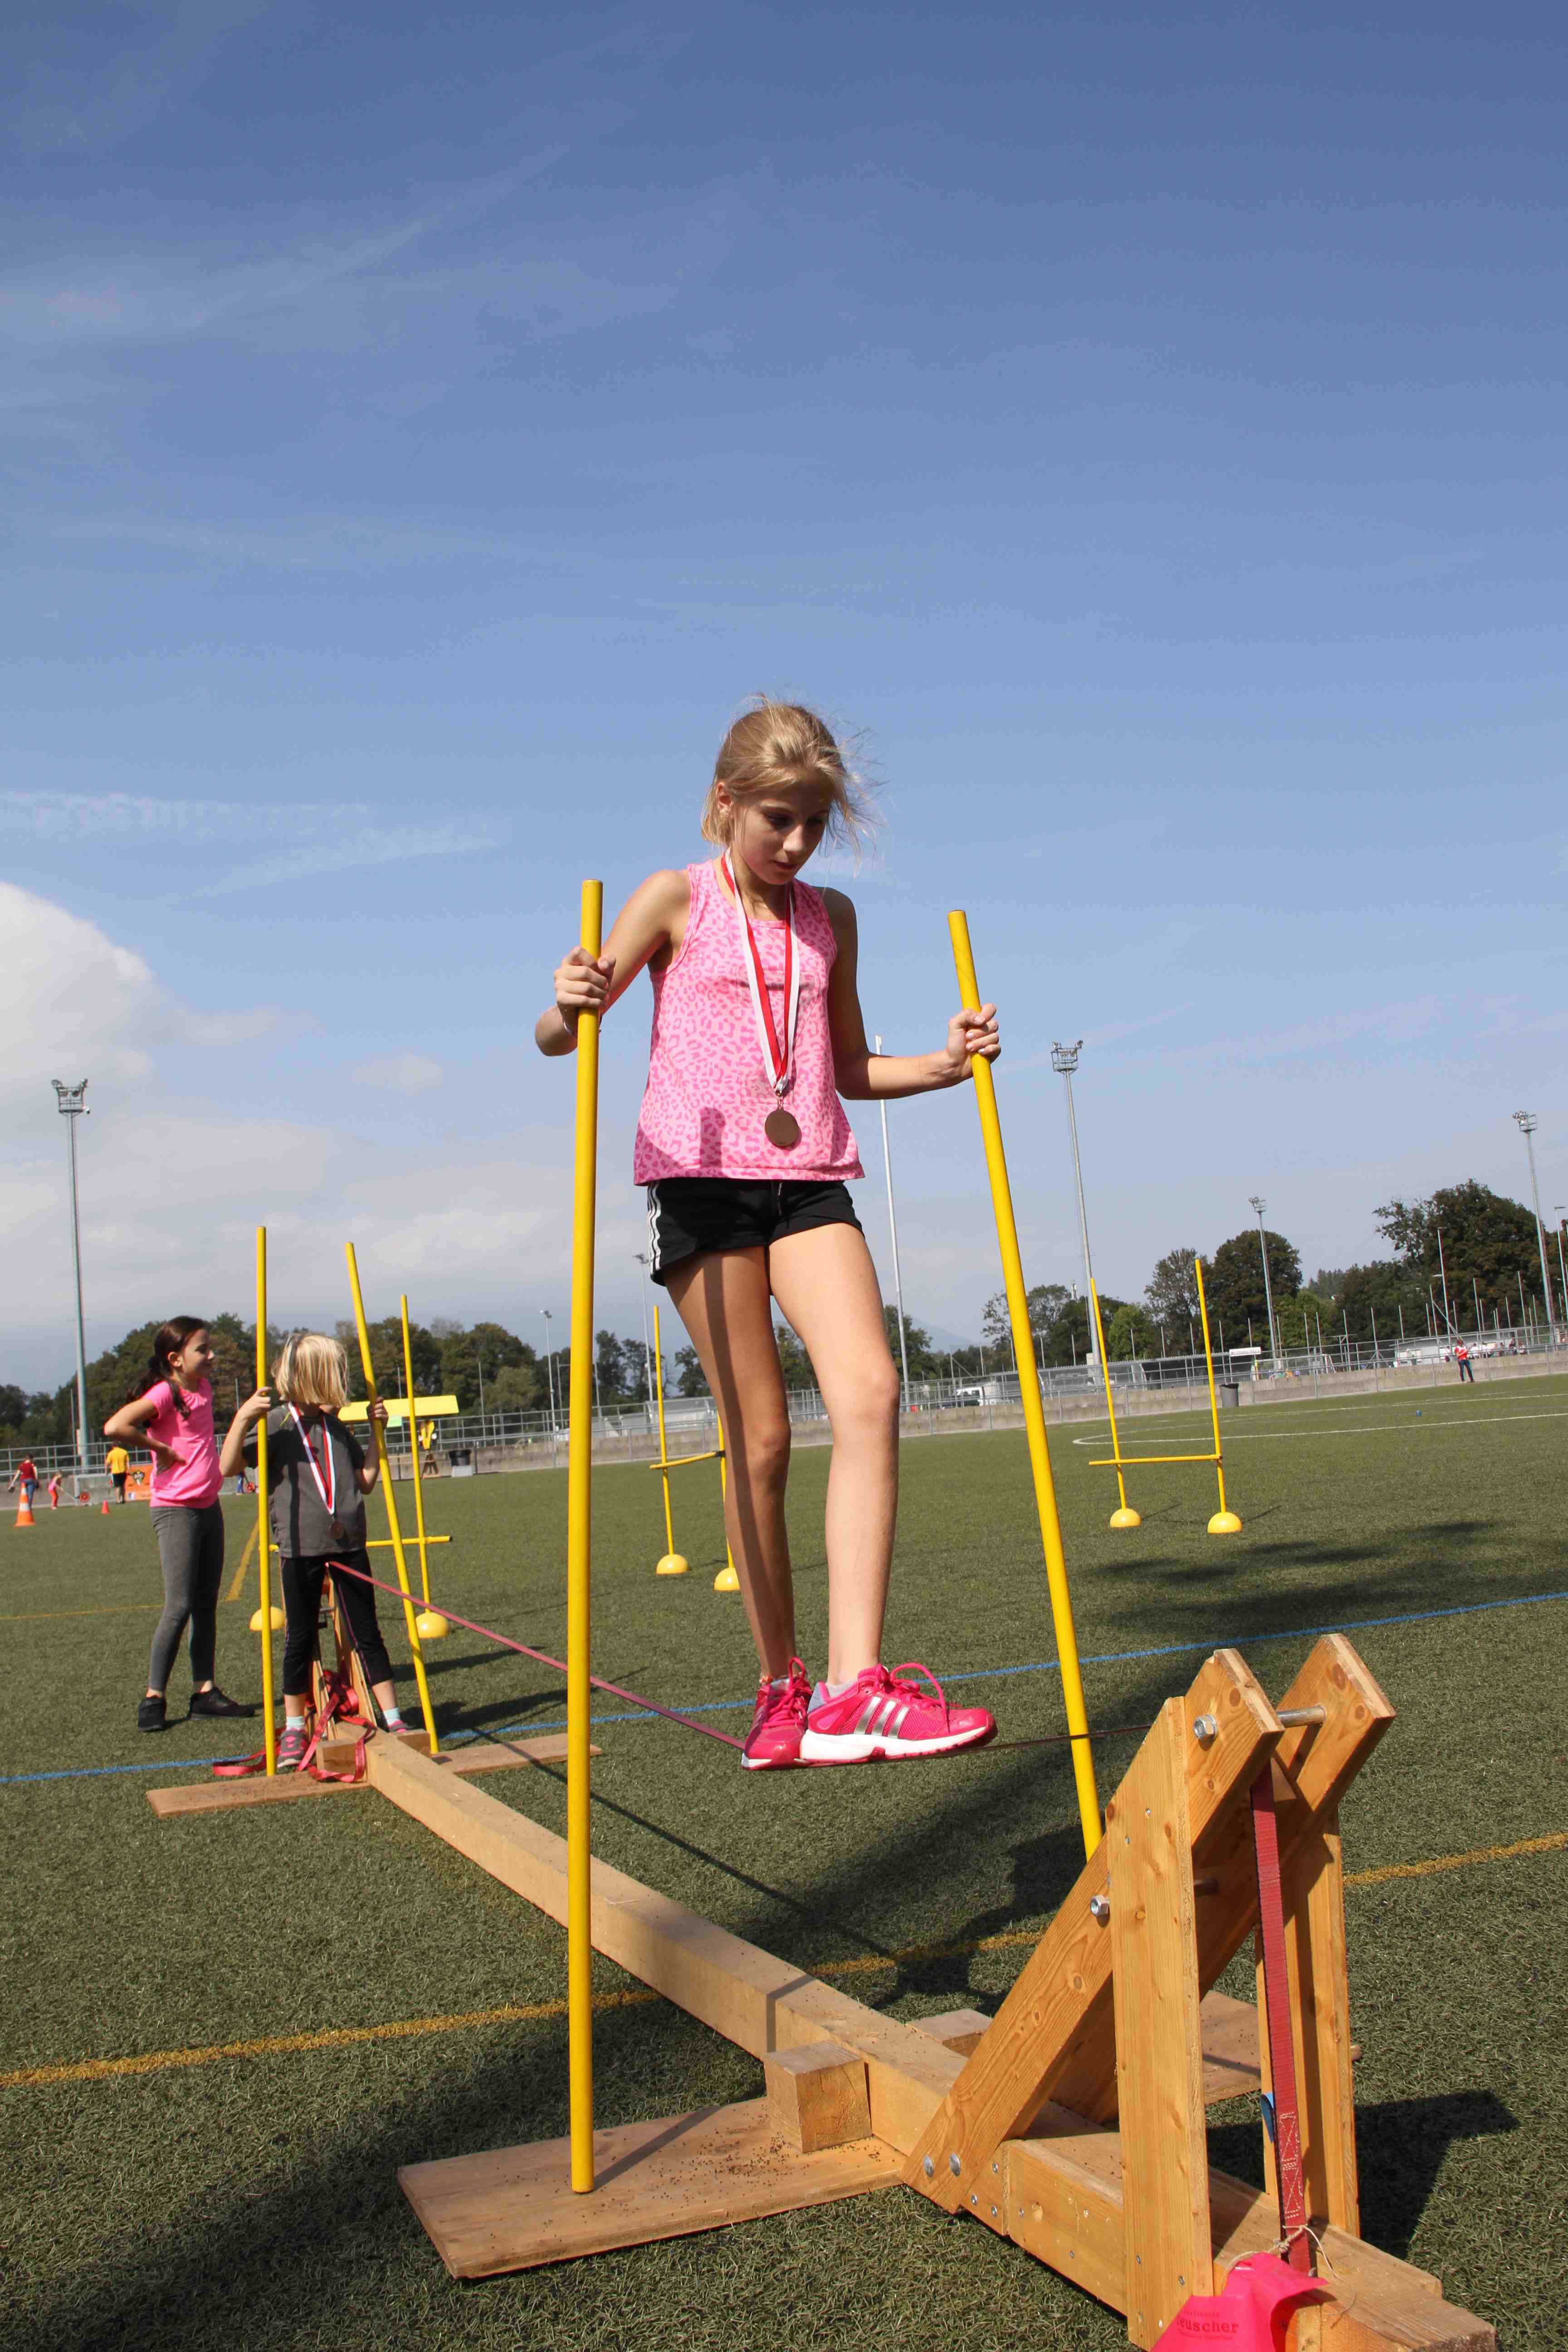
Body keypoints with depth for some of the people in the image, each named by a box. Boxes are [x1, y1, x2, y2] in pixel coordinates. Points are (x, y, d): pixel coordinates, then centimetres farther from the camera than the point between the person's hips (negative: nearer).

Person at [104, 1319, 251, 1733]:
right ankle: (154, 1698, 0)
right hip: (176, 1511, -8)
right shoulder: (164, 1393, -16)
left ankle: (205, 1691, 16)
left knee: (206, 1605, 10)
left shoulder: (203, 1386, 8)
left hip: (209, 1507, 8)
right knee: (179, 1606, -9)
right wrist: (161, 1448, -21)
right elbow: (115, 1427, -32)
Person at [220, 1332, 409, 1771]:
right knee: (300, 1640, 6)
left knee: (367, 1634, 7)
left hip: (349, 1545, 4)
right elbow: (227, 1467, -16)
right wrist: (242, 1418, -29)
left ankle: (393, 1720, 14)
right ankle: (293, 1731, 19)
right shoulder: (275, 1424, -5)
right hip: (301, 1549, -3)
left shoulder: (338, 1429, 10)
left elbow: (367, 1483, 16)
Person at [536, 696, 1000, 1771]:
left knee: (870, 1390, -18)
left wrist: (946, 1065, 5)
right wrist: (570, 1006, -24)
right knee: (761, 1438, -2)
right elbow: (557, 1037, 0)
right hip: (703, 1179, -3)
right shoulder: (678, 898, 3)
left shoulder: (831, 917, 15)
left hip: (810, 1180, 3)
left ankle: (854, 1685, -20)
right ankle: (783, 1689, 13)